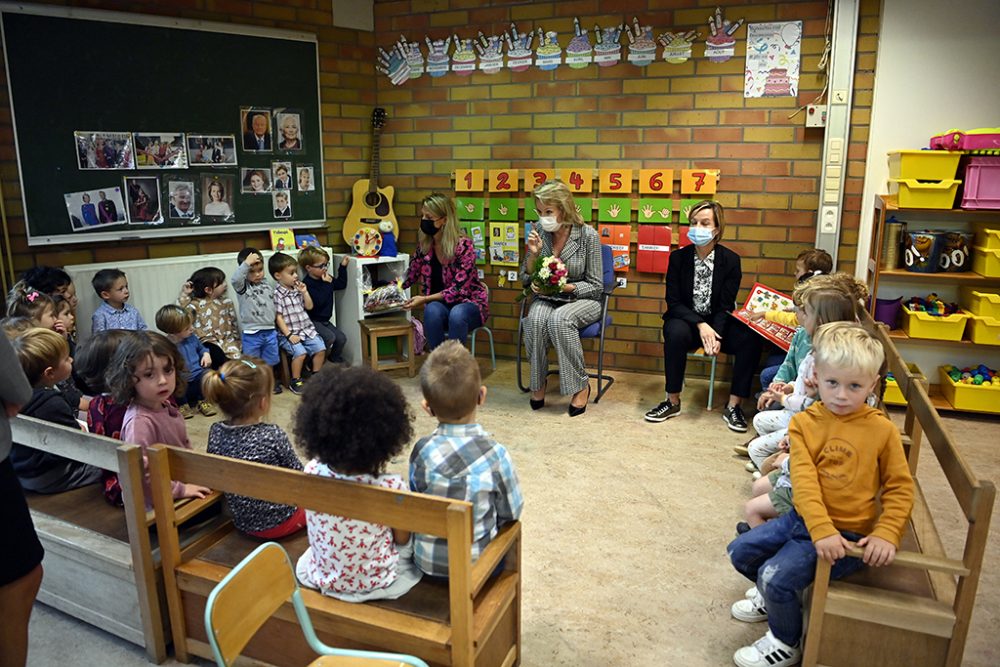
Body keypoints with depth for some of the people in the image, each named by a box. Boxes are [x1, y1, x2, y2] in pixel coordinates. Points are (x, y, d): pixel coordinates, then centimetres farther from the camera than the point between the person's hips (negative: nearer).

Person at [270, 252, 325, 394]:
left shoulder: (297, 289, 9)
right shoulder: (277, 294, -11)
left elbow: (309, 306, 14)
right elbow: (278, 317, -13)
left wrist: (304, 292, 1)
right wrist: (289, 335, -18)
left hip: (306, 329, 6)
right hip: (289, 333, -6)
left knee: (321, 348, -7)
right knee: (300, 352, -26)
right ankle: (295, 381, -6)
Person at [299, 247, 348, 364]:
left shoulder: (326, 278, 6)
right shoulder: (307, 284, -20)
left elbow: (341, 284, 19)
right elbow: (318, 302, -29)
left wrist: (343, 266, 11)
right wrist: (326, 284, -25)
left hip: (325, 320, 8)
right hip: (312, 321, -8)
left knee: (341, 338, -3)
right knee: (330, 337, -26)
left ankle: (336, 362, 19)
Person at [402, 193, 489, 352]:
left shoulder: (463, 246, -19)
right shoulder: (424, 244, -2)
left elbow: (458, 289, -20)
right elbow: (410, 276, 9)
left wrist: (424, 299, -26)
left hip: (468, 302, -3)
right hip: (439, 305, 3)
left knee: (457, 314, -38)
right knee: (432, 310, -33)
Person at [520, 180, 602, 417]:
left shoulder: (588, 235, -12)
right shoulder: (538, 231, -3)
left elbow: (596, 286, -7)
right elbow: (525, 279, 4)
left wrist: (567, 287, -23)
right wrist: (533, 254, -14)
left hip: (581, 299, -3)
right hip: (546, 299, 3)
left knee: (559, 319, -36)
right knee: (536, 319, -33)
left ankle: (581, 385, -19)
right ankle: (538, 383, -13)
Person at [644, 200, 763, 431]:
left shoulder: (730, 260, -5)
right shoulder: (678, 257, -4)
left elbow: (726, 306, -8)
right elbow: (673, 302, -7)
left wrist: (715, 334, -26)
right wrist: (700, 325, -22)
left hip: (718, 323, 1)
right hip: (686, 320, -1)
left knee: (751, 339, -27)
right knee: (676, 333, -36)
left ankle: (733, 407, -14)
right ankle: (673, 402, -20)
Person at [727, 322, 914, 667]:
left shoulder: (882, 430, -11)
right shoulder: (804, 422, -5)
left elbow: (900, 489, -4)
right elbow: (804, 481, -14)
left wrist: (886, 534, -18)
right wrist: (821, 530, -26)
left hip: (848, 532, -5)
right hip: (804, 519, 5)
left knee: (776, 576, -18)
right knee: (740, 552, 9)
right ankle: (776, 597, 39)